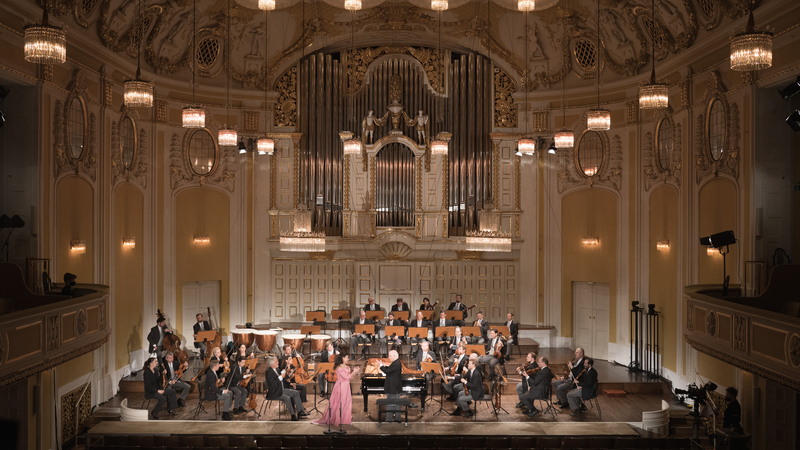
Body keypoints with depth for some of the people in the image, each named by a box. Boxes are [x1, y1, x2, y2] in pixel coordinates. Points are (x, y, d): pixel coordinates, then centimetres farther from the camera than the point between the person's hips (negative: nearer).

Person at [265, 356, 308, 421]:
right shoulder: (269, 372, -16)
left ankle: (300, 412, -2)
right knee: (287, 398, -32)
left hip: (281, 389, 10)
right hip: (274, 393, -10)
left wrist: (283, 372, 3)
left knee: (296, 393, 0)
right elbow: (271, 383, -28)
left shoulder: (276, 369, 12)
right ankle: (293, 415, -21)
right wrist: (281, 377, -25)